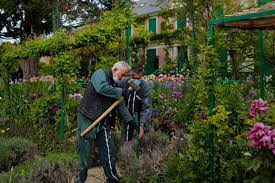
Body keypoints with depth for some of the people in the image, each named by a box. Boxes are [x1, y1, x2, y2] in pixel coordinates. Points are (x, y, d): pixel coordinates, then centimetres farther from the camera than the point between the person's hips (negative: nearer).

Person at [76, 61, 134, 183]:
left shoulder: (115, 84, 17)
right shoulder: (100, 73, -7)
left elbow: (120, 104, 17)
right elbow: (101, 88, -29)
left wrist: (129, 119, 9)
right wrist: (121, 92, -19)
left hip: (103, 122, 7)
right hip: (87, 119, -7)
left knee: (109, 153, 9)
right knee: (85, 154, -1)